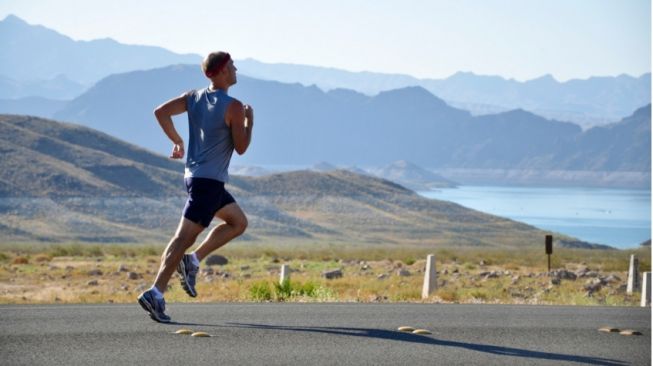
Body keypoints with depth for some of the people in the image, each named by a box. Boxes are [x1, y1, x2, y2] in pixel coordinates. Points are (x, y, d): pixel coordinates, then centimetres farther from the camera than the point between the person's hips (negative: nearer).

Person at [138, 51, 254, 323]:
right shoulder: (233, 107, -12)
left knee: (238, 222, 20)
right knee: (184, 236, -10)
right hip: (209, 180, -9)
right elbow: (241, 148, -9)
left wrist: (177, 141, 11)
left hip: (195, 175, 9)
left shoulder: (194, 97, 8)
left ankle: (193, 260, 9)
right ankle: (156, 293, -15)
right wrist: (249, 122, 6)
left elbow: (161, 112, 1)